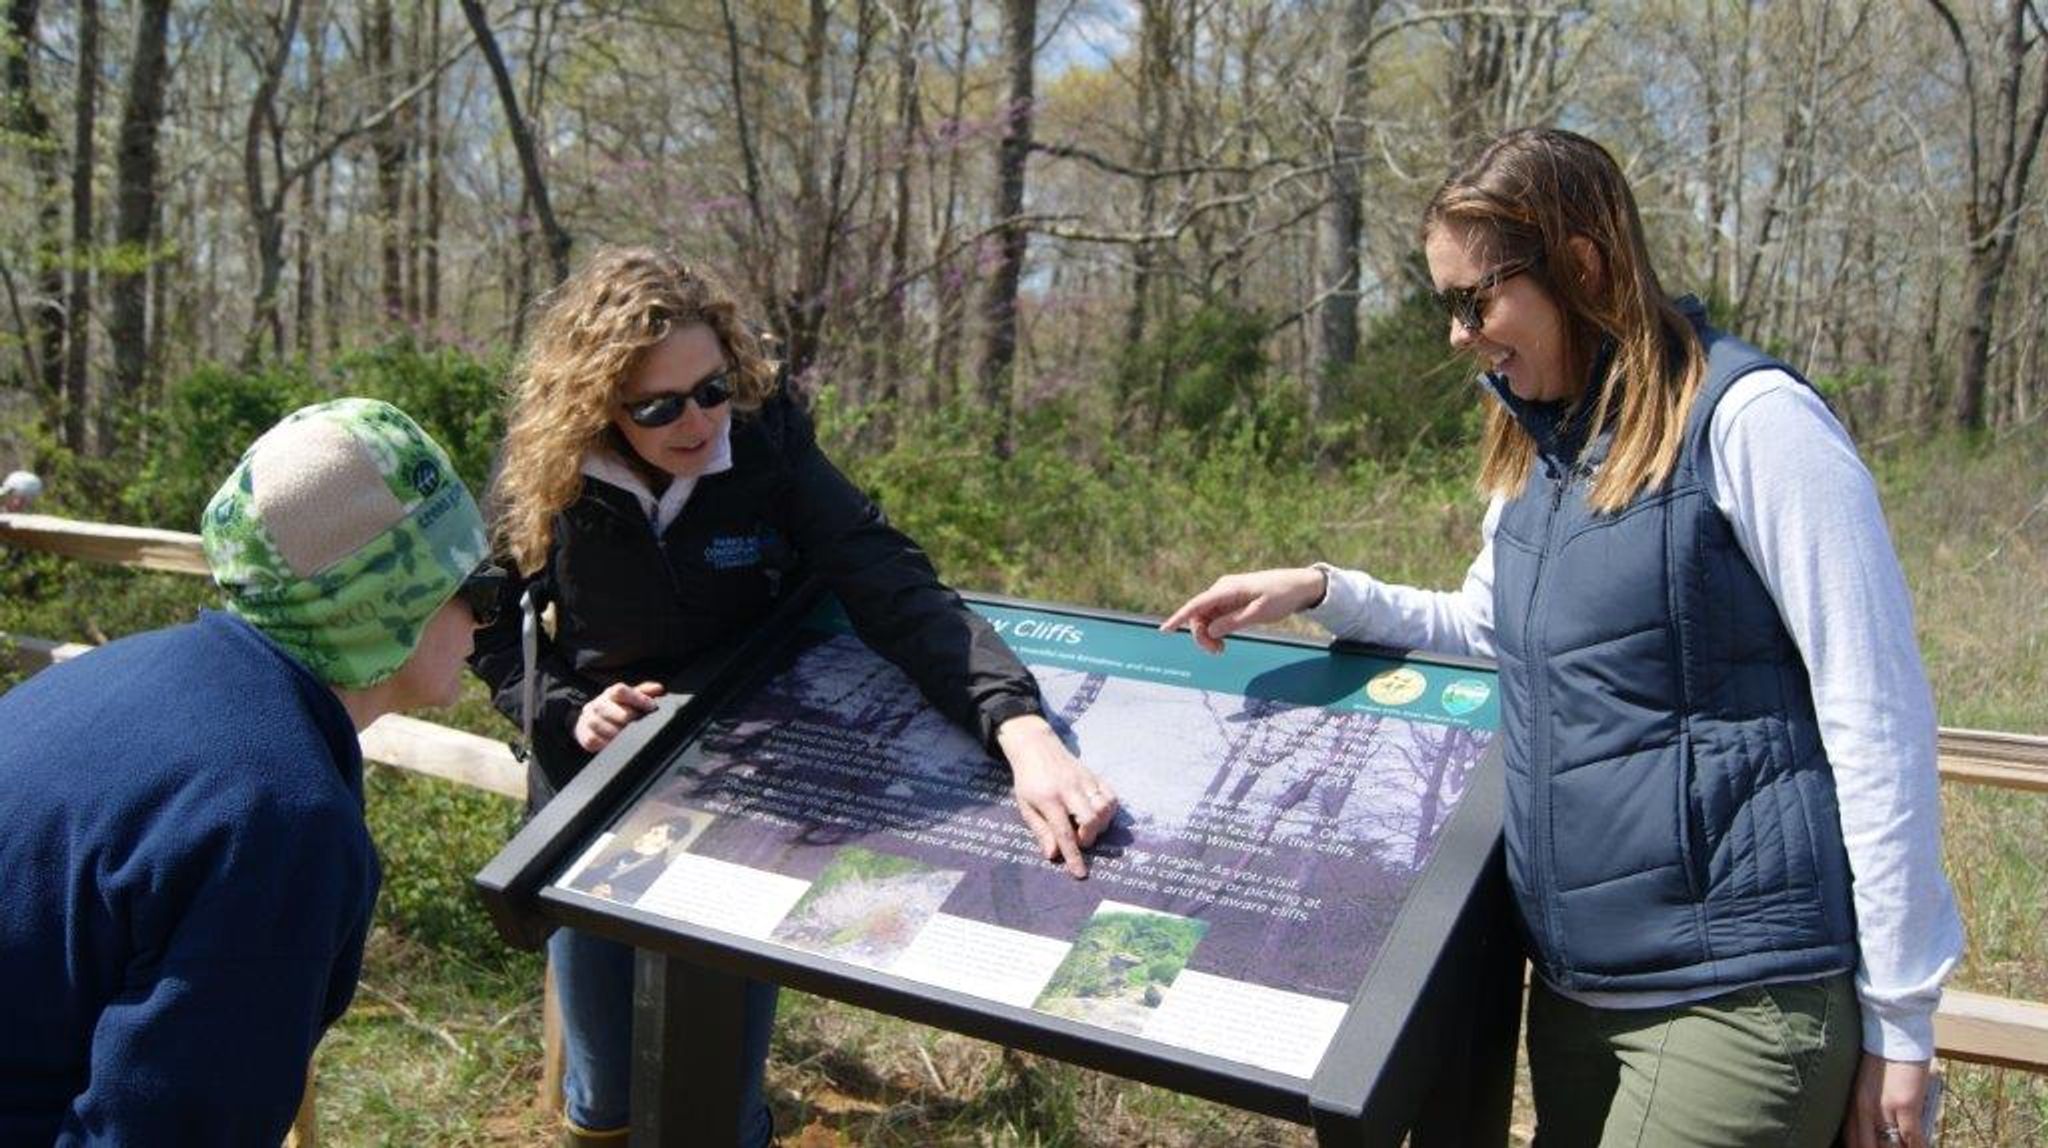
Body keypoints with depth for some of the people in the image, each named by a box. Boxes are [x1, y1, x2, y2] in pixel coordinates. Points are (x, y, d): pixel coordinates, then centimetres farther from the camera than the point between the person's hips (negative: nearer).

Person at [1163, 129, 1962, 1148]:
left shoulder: (1747, 417, -13)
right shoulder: (1537, 450, 11)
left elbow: (1878, 718, -13)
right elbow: (1480, 630, 24)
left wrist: (1898, 1019, -12)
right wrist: (1318, 592, 7)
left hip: (1739, 988, -8)